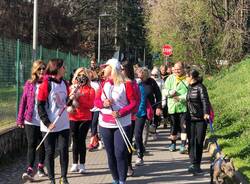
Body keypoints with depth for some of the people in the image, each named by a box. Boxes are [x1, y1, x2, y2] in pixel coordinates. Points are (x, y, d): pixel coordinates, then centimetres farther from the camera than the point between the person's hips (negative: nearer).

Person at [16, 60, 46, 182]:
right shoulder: (29, 84, 2)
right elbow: (23, 101, 4)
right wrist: (20, 119, 3)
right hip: (30, 120, 0)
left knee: (43, 145, 11)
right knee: (31, 145, -2)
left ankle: (41, 167, 27)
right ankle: (30, 170, -4)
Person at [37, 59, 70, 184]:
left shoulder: (64, 83, 8)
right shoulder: (46, 84, -10)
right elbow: (40, 106, -11)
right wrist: (47, 123, -17)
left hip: (64, 125, 5)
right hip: (49, 126, -4)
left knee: (64, 150, 4)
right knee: (50, 153, 6)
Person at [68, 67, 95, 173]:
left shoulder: (90, 90, 0)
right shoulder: (71, 88, 6)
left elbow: (91, 105, -9)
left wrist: (80, 98, -17)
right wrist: (71, 98, -16)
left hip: (85, 119, -2)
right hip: (73, 118, 2)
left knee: (81, 140, -4)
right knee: (75, 140, 6)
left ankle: (82, 164, 1)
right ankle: (75, 164, 14)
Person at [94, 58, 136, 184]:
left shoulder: (126, 84, -8)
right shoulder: (104, 84, 9)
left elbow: (134, 103, -10)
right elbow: (96, 101, 8)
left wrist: (120, 113, -22)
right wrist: (103, 104, -15)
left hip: (122, 125, -5)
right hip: (105, 125, 5)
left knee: (120, 153, -9)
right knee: (110, 154, 9)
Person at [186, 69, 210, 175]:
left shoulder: (200, 87, -9)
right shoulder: (189, 87, 11)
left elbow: (205, 100, -18)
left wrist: (206, 113, -33)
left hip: (200, 119, -6)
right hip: (190, 119, 6)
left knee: (199, 142, 1)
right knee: (192, 141, 1)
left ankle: (197, 165, 10)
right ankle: (193, 164, 4)